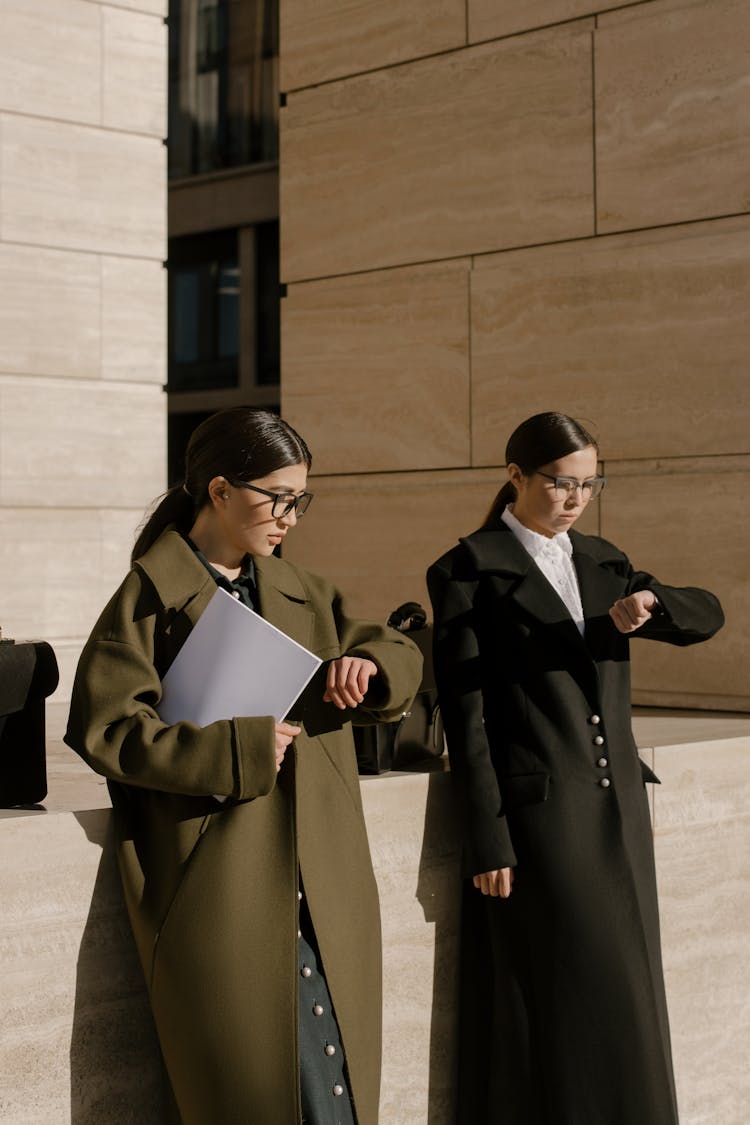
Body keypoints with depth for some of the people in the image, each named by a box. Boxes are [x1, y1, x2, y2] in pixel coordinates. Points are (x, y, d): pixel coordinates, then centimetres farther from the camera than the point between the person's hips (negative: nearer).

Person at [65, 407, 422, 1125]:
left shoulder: (303, 596, 15)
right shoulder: (151, 598, -4)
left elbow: (402, 657, 21)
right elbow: (101, 728, -11)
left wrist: (366, 663, -4)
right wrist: (240, 750, -15)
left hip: (324, 895, 6)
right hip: (221, 898, -5)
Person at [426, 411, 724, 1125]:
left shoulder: (602, 563, 14)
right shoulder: (470, 570, -4)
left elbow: (707, 615, 8)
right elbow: (465, 712, -9)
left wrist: (650, 604, -15)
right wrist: (486, 843, -13)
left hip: (618, 806, 6)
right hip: (537, 816, -6)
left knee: (625, 1007, 10)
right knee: (572, 1011, -5)